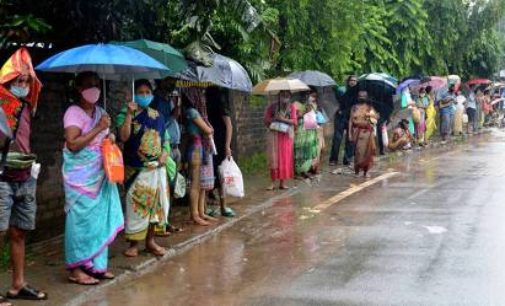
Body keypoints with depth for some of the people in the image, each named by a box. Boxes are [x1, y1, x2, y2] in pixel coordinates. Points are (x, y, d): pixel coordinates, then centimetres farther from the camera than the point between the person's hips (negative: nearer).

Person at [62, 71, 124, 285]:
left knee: (100, 218, 8)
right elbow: (73, 144, -19)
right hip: (80, 176, -7)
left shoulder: (100, 112, 14)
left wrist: (110, 138, 6)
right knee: (81, 219, -6)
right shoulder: (74, 112, -9)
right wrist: (98, 128, -18)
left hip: (100, 175, 7)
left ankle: (95, 264, 17)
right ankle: (76, 269, 1)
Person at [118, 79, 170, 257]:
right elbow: (124, 137, -19)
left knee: (154, 203, 9)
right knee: (136, 205, -4)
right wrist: (129, 114, -23)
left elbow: (164, 138, 15)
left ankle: (150, 240, 20)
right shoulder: (126, 114, -4)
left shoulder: (157, 115, 11)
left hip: (156, 168, 5)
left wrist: (164, 153, -3)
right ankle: (134, 244, 6)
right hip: (135, 169, -5)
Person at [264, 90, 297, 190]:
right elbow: (266, 120, 0)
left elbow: (294, 121, -6)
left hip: (287, 135, 1)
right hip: (274, 134, -1)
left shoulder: (292, 107, 1)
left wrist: (283, 119, -18)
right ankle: (273, 182, 0)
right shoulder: (273, 106, 0)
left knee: (285, 158, 2)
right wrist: (275, 119, -16)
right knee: (274, 158, -4)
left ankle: (283, 182, 9)